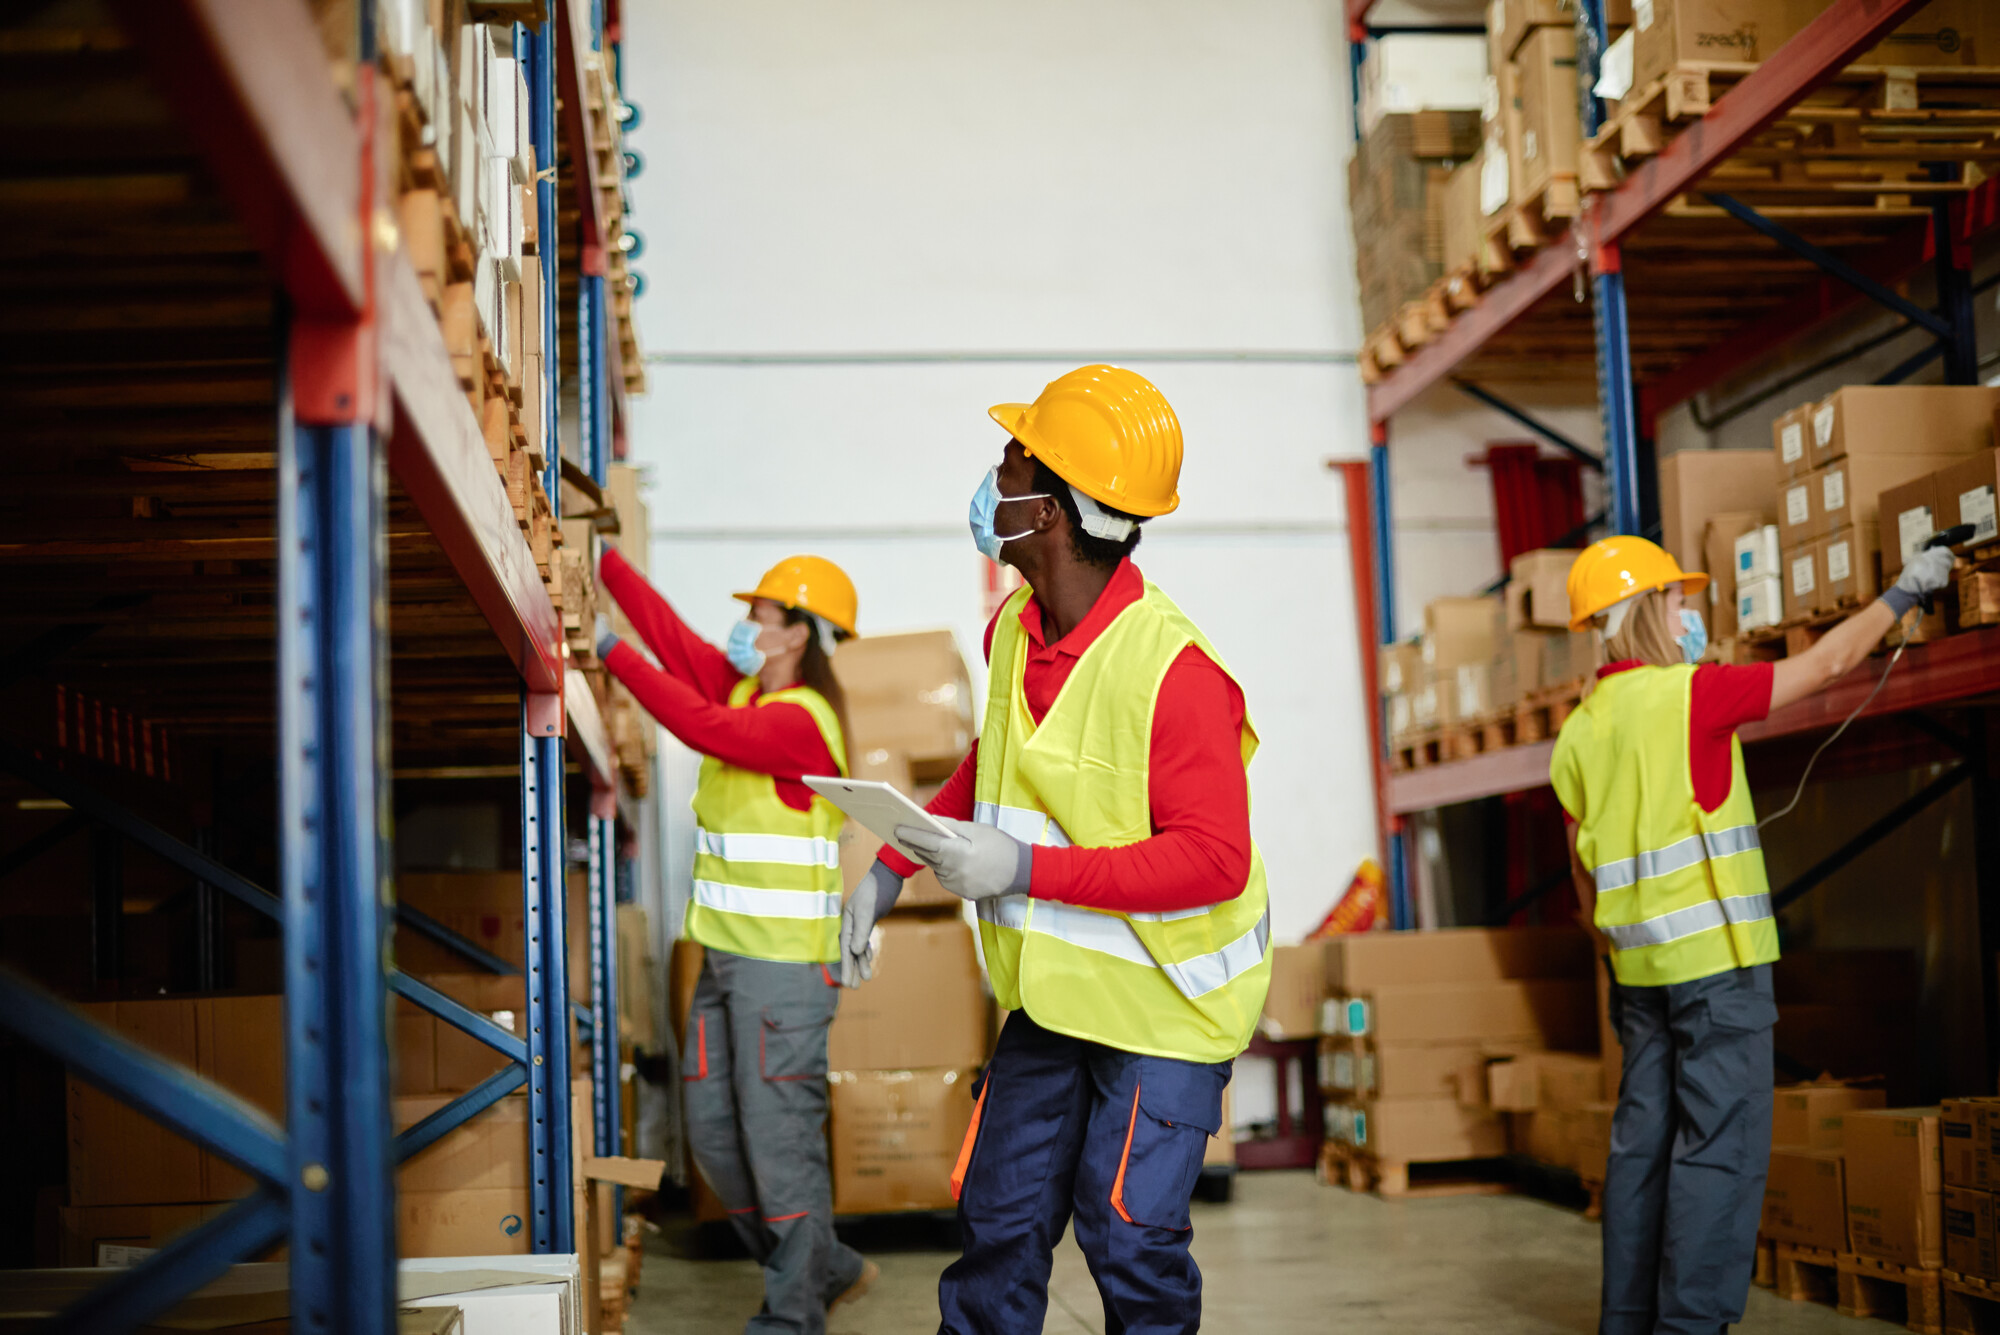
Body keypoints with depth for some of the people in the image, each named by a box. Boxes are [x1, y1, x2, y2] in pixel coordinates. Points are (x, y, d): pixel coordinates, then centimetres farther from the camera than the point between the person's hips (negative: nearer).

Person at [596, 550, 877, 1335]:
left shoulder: (803, 720, -16)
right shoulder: (746, 687, 10)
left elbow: (704, 727, -28)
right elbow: (672, 635, 9)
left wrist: (615, 656, -22)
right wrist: (601, 559, 5)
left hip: (784, 963, -9)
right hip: (727, 954, 9)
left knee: (780, 1140, -3)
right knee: (714, 1134, 13)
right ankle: (827, 1270, 27)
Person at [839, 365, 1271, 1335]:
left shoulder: (1174, 671, -25)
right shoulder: (1012, 634, 0)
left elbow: (1214, 859, -27)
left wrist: (1027, 868, -30)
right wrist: (890, 868, 12)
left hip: (1163, 1000, -7)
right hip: (1051, 991, 7)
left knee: (1128, 1235, -3)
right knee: (999, 1218, 11)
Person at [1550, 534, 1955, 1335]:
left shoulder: (1577, 735, 10)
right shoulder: (1686, 696, -10)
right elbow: (1826, 663, -3)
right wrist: (1904, 591, 10)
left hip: (1641, 967, 7)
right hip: (1715, 958, -7)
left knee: (1643, 1141, 10)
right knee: (1719, 1146, -4)